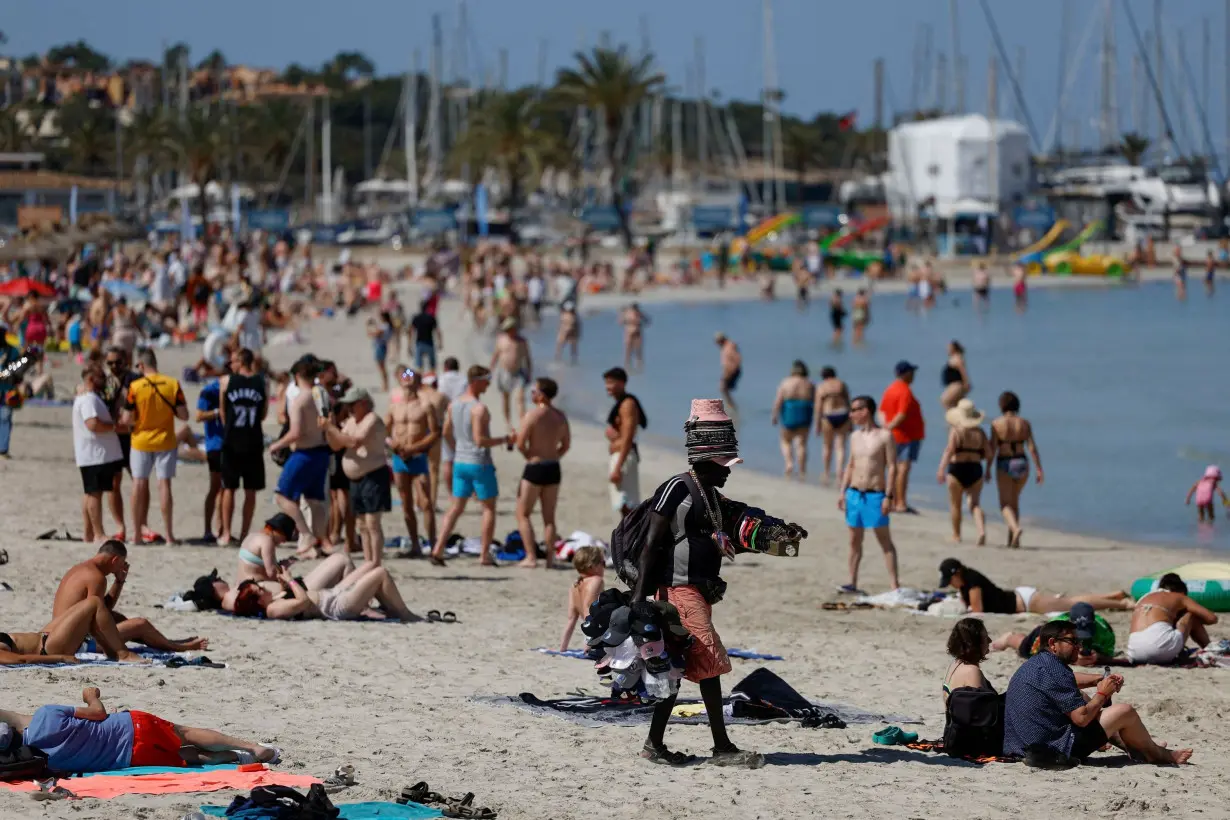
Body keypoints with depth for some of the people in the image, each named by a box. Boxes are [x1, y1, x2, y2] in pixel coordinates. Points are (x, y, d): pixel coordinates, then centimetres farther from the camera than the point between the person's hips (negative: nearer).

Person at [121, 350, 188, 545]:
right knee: (164, 485, 3)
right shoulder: (173, 384, -7)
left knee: (139, 484, 10)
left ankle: (137, 532, 12)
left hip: (141, 441, -1)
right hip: (165, 441, 1)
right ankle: (169, 534, 0)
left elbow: (127, 419, -12)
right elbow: (183, 415, -5)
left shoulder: (135, 387, -12)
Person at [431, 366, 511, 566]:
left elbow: (447, 433, 15)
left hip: (460, 463, 7)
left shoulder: (454, 405, 6)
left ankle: (438, 549, 1)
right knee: (489, 509, 6)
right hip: (480, 463, -7)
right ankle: (486, 555, 6)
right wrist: (505, 439, -14)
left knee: (456, 508, 11)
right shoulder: (479, 408, -19)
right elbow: (480, 440, -24)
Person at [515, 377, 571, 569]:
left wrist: (529, 457, 3)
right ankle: (550, 558, 10)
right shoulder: (560, 416, 5)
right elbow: (566, 445, 13)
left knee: (523, 515, 5)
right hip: (553, 468, 6)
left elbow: (520, 444, -15)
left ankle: (531, 557, -3)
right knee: (549, 517, 13)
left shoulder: (532, 416, -15)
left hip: (535, 468, -6)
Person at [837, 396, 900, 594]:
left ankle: (895, 585, -5)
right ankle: (852, 583, 15)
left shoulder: (884, 436, -7)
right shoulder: (855, 436, 11)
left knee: (885, 540, -3)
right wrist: (842, 491, 10)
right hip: (854, 494, 6)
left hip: (875, 495, -6)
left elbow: (891, 467, -9)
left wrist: (889, 496, -14)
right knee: (854, 541, 10)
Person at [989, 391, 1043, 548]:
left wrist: (988, 470, -1)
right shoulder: (1025, 424, 0)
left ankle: (1016, 528, -30)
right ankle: (1012, 538, 21)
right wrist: (1039, 470, -4)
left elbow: (992, 448, -9)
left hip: (1004, 466, -4)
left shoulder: (997, 424, -7)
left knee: (1005, 504, -1)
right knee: (1014, 500, 21)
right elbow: (1032, 448, -5)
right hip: (1022, 464, 4)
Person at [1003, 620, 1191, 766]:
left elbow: (1071, 680, 31)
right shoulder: (1054, 669, -20)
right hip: (1057, 749, -10)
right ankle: (1155, 754, 26)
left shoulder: (1034, 664, 11)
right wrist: (1103, 693, -6)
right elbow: (1081, 718, -23)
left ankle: (1137, 748, 36)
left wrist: (1100, 679, 14)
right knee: (1125, 712, -1)